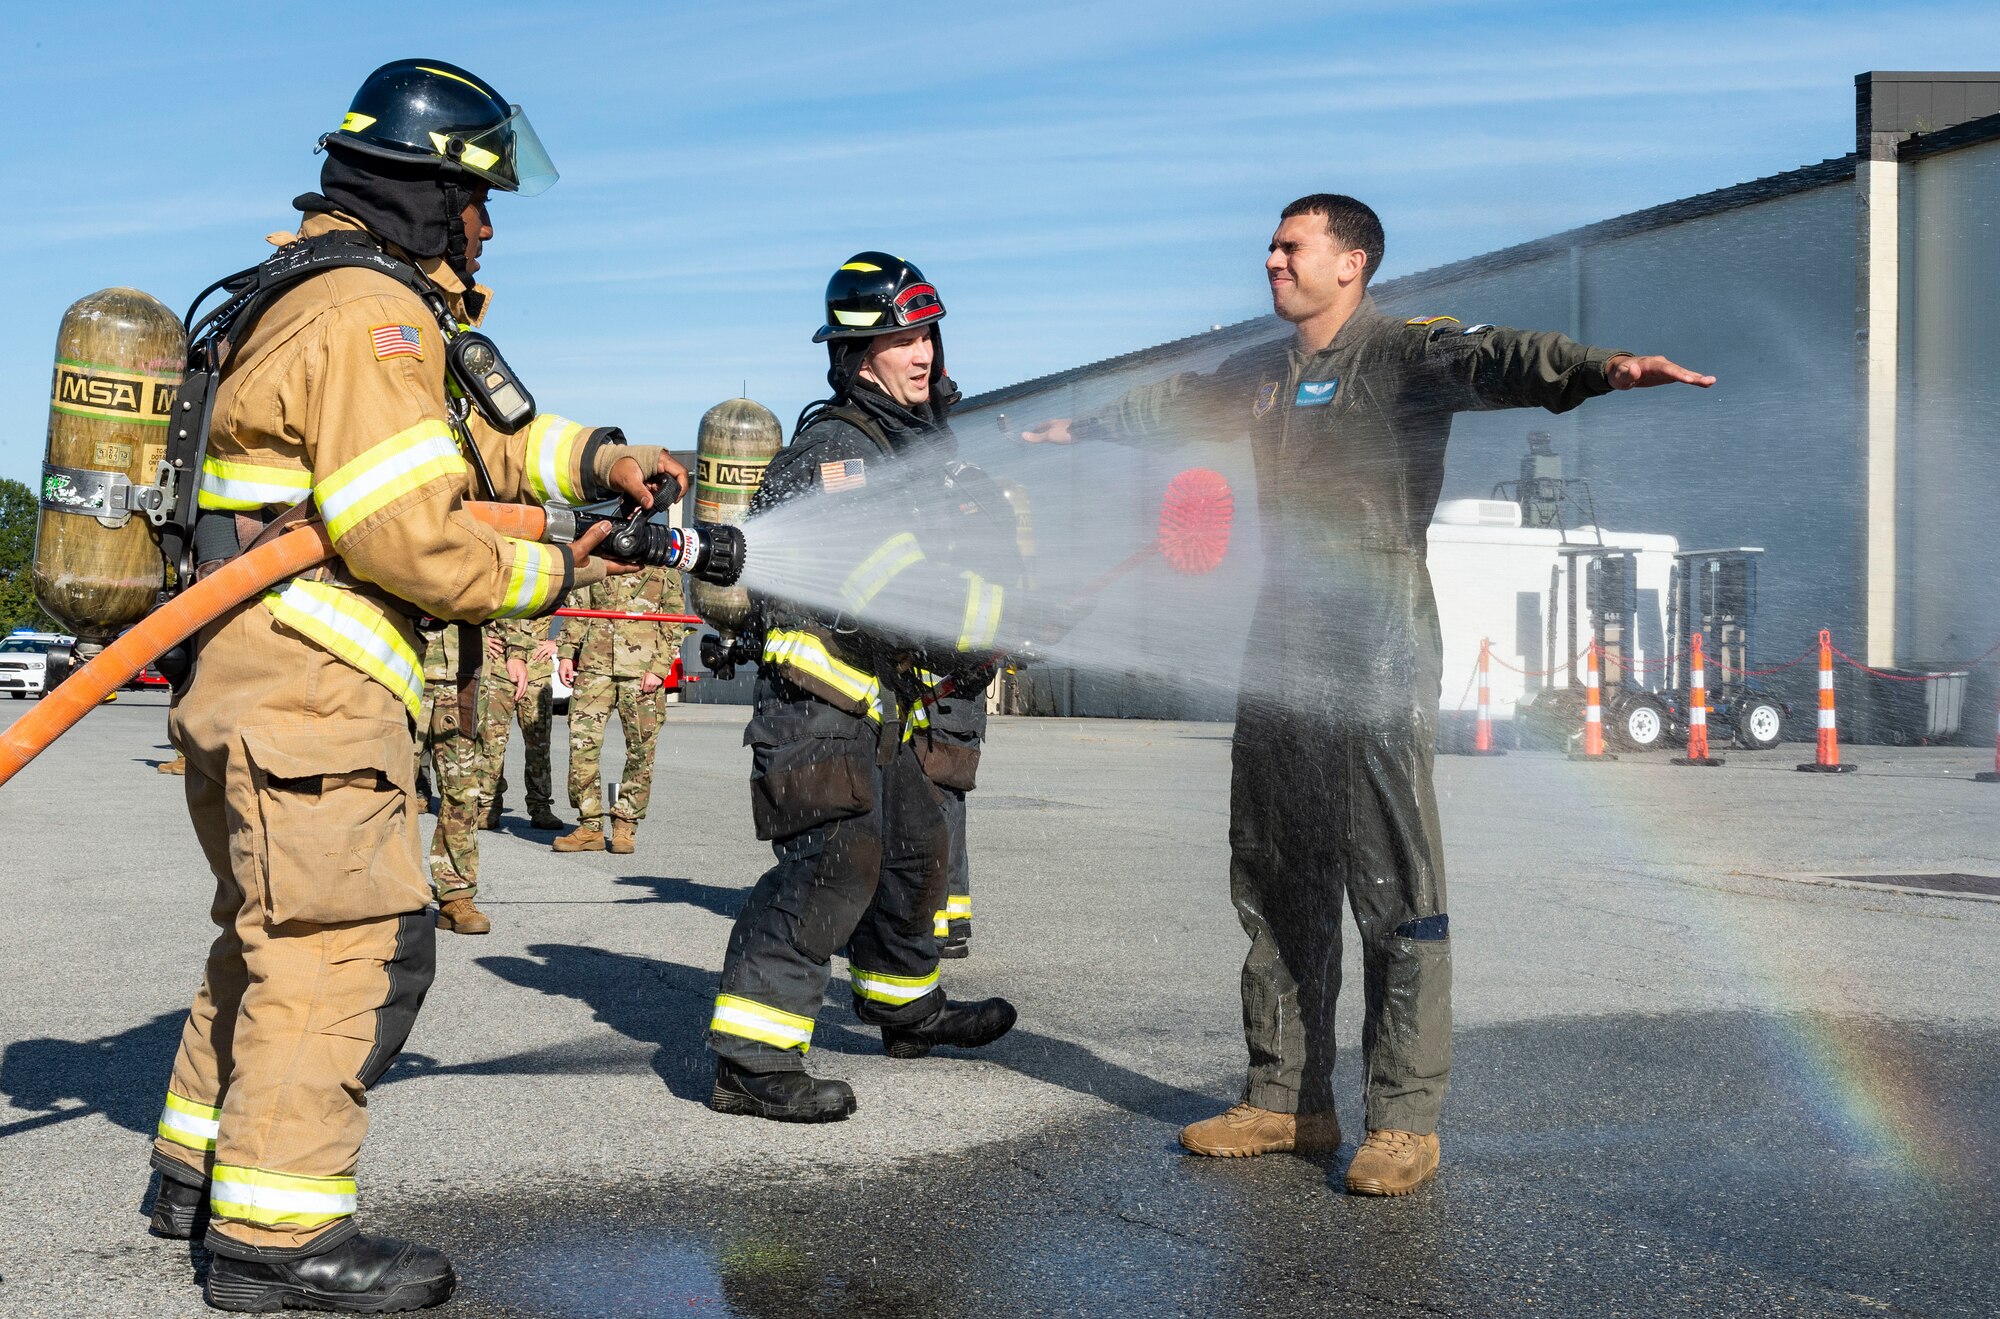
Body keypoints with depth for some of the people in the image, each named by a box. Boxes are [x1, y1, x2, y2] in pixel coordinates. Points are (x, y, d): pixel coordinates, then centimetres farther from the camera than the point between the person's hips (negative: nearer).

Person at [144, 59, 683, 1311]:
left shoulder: (333, 294, 19)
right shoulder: (369, 315, -15)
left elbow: (462, 433, 23)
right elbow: (409, 535, -22)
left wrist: (592, 457, 9)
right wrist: (547, 576, -7)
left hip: (260, 692, 11)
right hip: (310, 695, -11)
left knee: (280, 936, 20)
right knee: (356, 944, -9)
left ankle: (203, 1167, 30)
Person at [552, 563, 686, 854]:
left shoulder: (665, 569, 8)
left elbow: (674, 624, 3)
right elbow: (579, 610, 19)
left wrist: (659, 668, -7)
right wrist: (567, 653, 8)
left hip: (642, 673, -2)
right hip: (594, 666, 2)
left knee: (641, 752, 0)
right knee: (582, 743, -5)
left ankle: (625, 826, 12)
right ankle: (590, 827, 3)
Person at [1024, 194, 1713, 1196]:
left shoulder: (1404, 353, -5)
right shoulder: (1261, 375, 19)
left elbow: (1496, 361, -24)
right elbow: (1171, 403, 37)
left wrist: (1599, 369, -44)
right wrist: (1077, 427, 53)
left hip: (1376, 651, -8)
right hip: (1278, 647, 8)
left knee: (1392, 885, -7)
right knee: (1273, 883, 11)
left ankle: (1405, 1119, -1)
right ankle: (1285, 1100, 21)